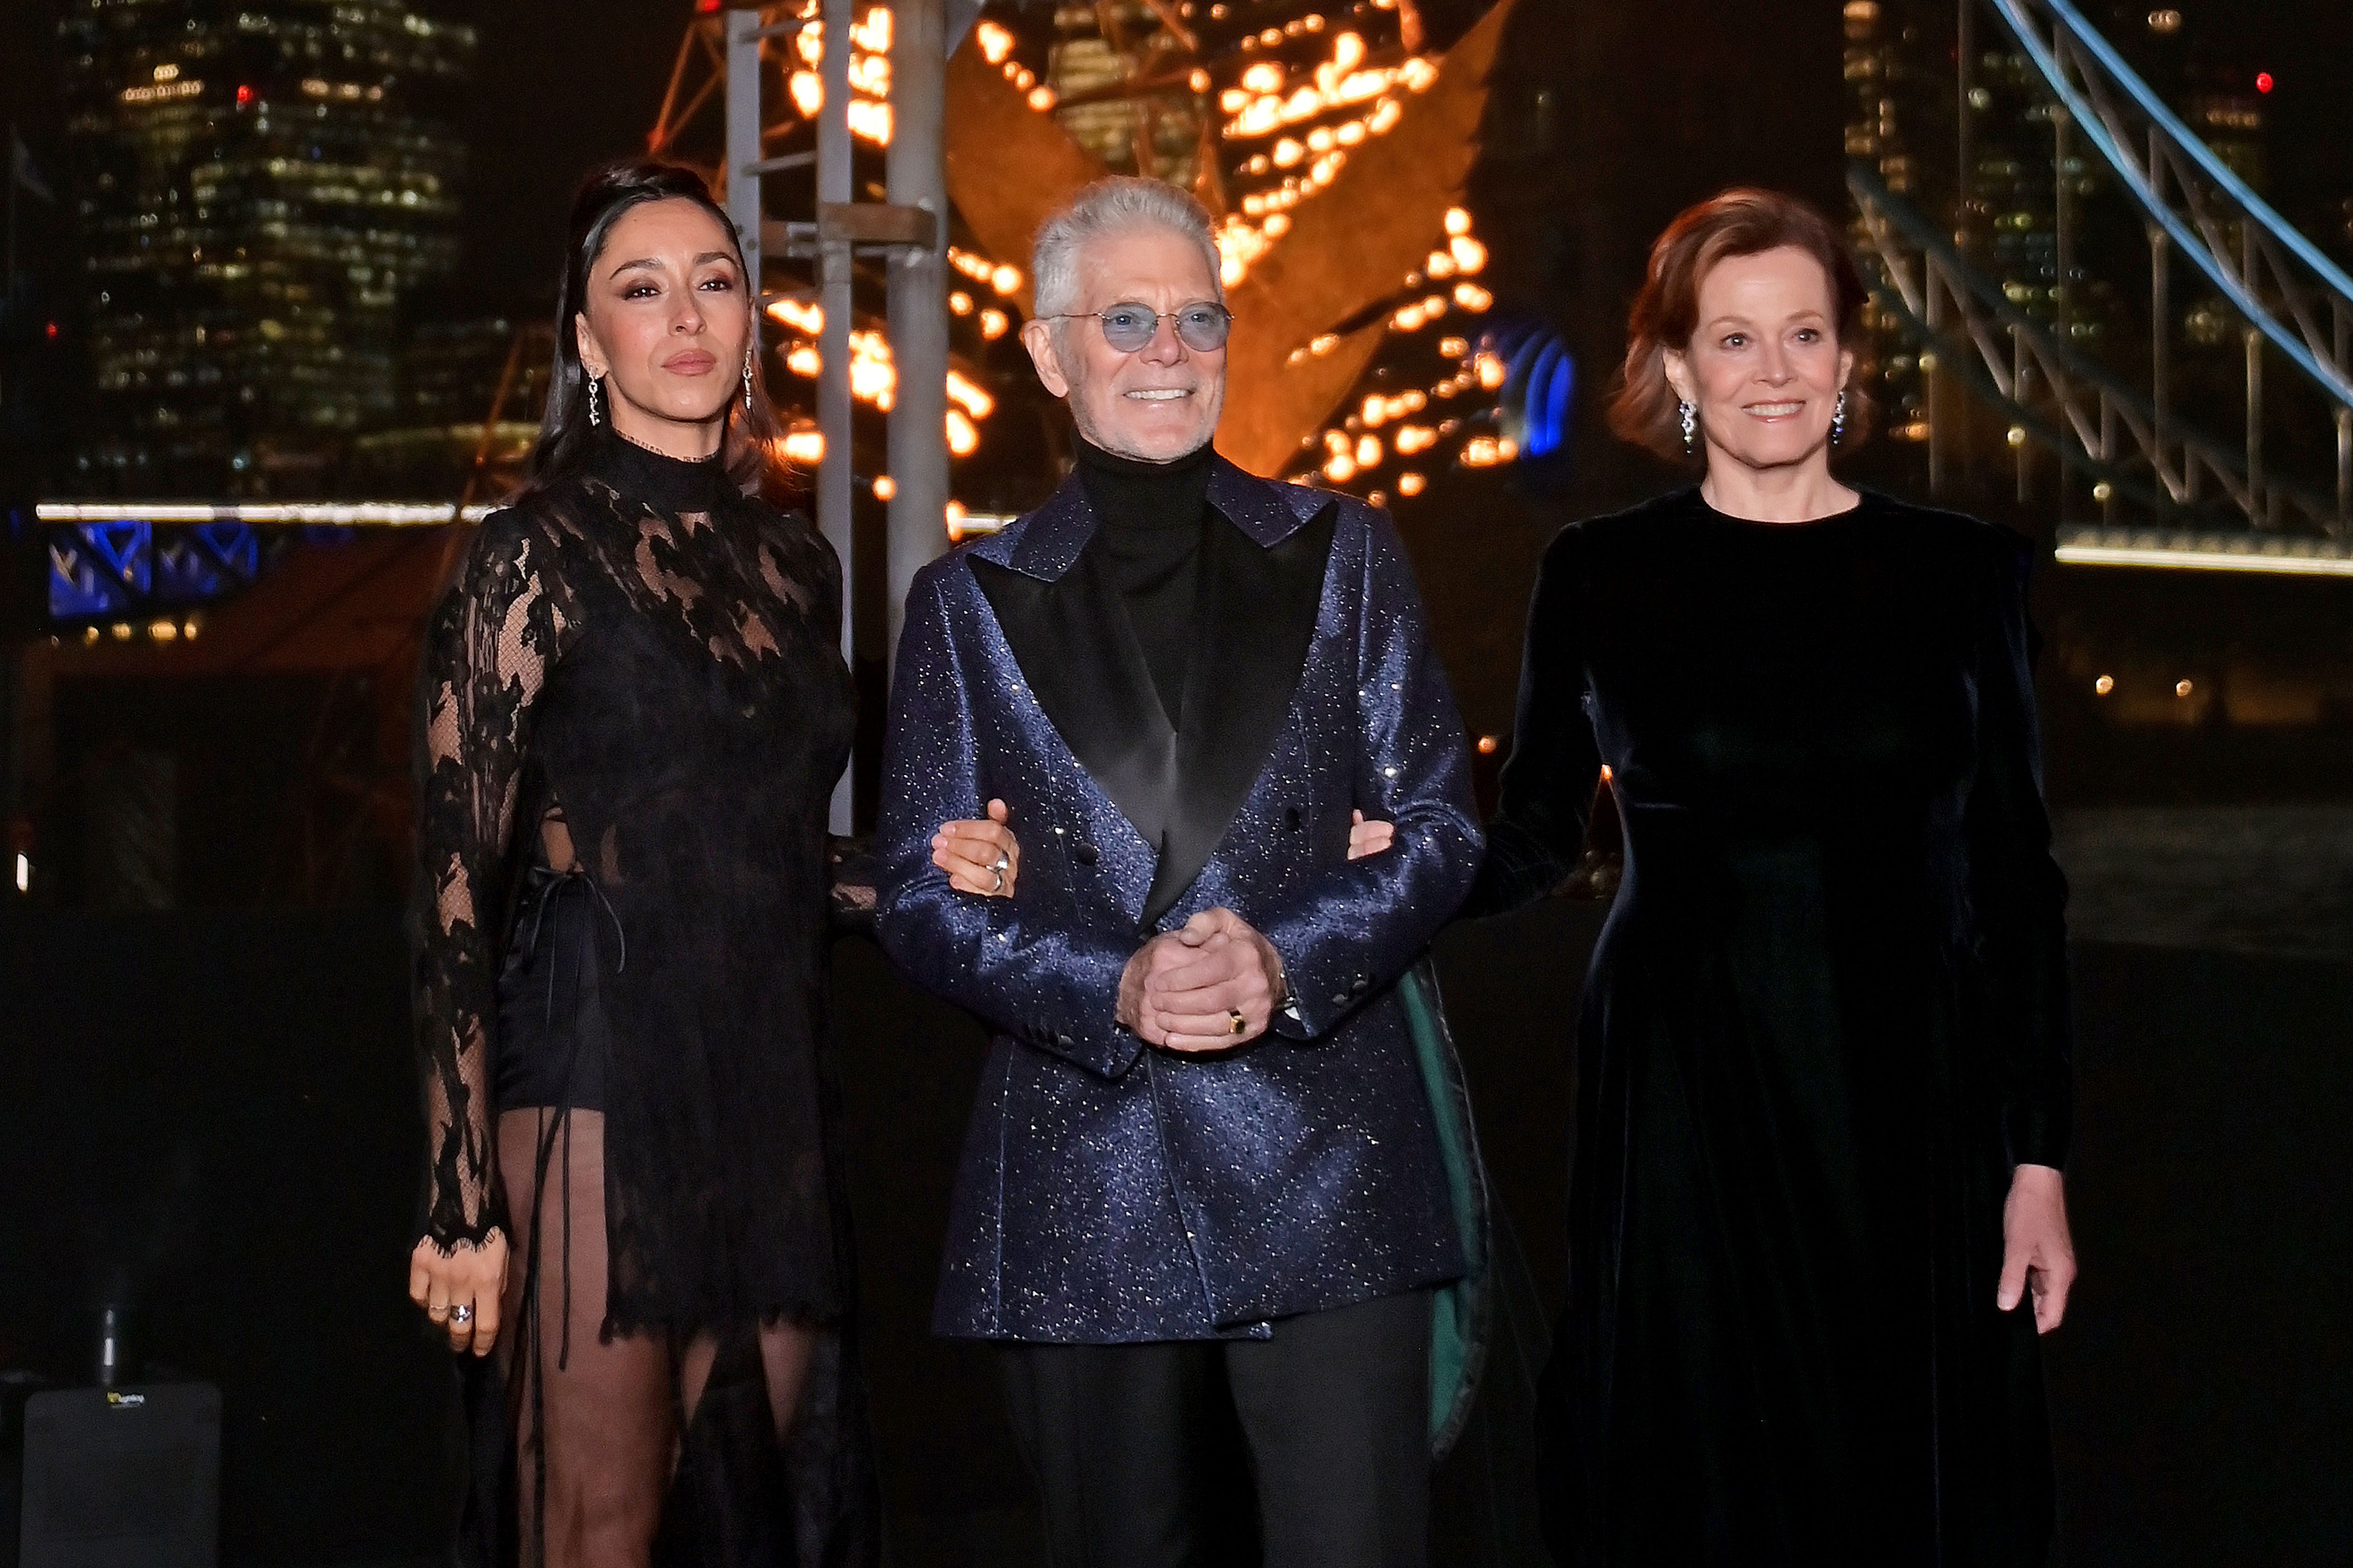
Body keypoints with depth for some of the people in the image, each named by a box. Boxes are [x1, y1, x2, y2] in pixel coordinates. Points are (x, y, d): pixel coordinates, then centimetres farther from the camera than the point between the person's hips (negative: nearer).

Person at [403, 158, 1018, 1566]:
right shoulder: (540, 555, -3)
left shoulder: (795, 563, 14)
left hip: (770, 1086, 6)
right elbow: (457, 880, -8)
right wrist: (463, 1203, -14)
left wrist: (930, 874, 4)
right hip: (598, 1070, -6)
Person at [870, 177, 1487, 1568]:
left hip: (1326, 1169, 0)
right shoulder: (975, 601, 9)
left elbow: (1440, 827, 6)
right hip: (1085, 1183, 1)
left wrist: (1289, 958, -13)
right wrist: (1114, 989, -14)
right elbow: (920, 896, 4)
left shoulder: (1338, 553, 10)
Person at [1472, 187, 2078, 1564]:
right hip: (1684, 1115, 0)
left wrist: (2038, 1160, -1)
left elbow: (2018, 883, 3)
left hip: (1908, 1107, 1)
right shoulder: (1601, 579, 1)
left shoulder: (1962, 575, 2)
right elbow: (1535, 842, 8)